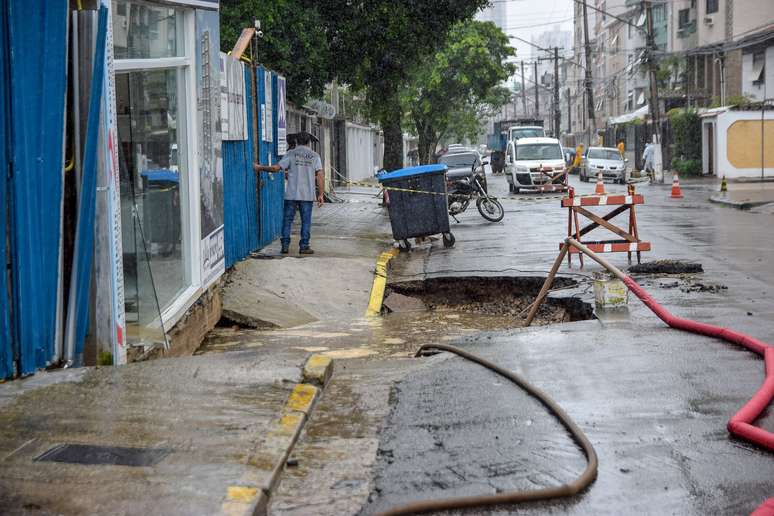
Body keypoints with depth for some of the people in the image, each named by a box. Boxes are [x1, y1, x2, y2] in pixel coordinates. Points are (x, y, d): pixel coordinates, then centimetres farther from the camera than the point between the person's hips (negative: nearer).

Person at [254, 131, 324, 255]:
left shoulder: (291, 154, 2)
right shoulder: (314, 156, 5)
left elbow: (276, 168, -2)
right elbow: (320, 175, -2)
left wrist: (260, 167, 12)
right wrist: (320, 194, -1)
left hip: (291, 194, 0)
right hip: (307, 195, 0)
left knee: (287, 219, 7)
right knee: (306, 221, 5)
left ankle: (285, 245, 6)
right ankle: (304, 246, 3)